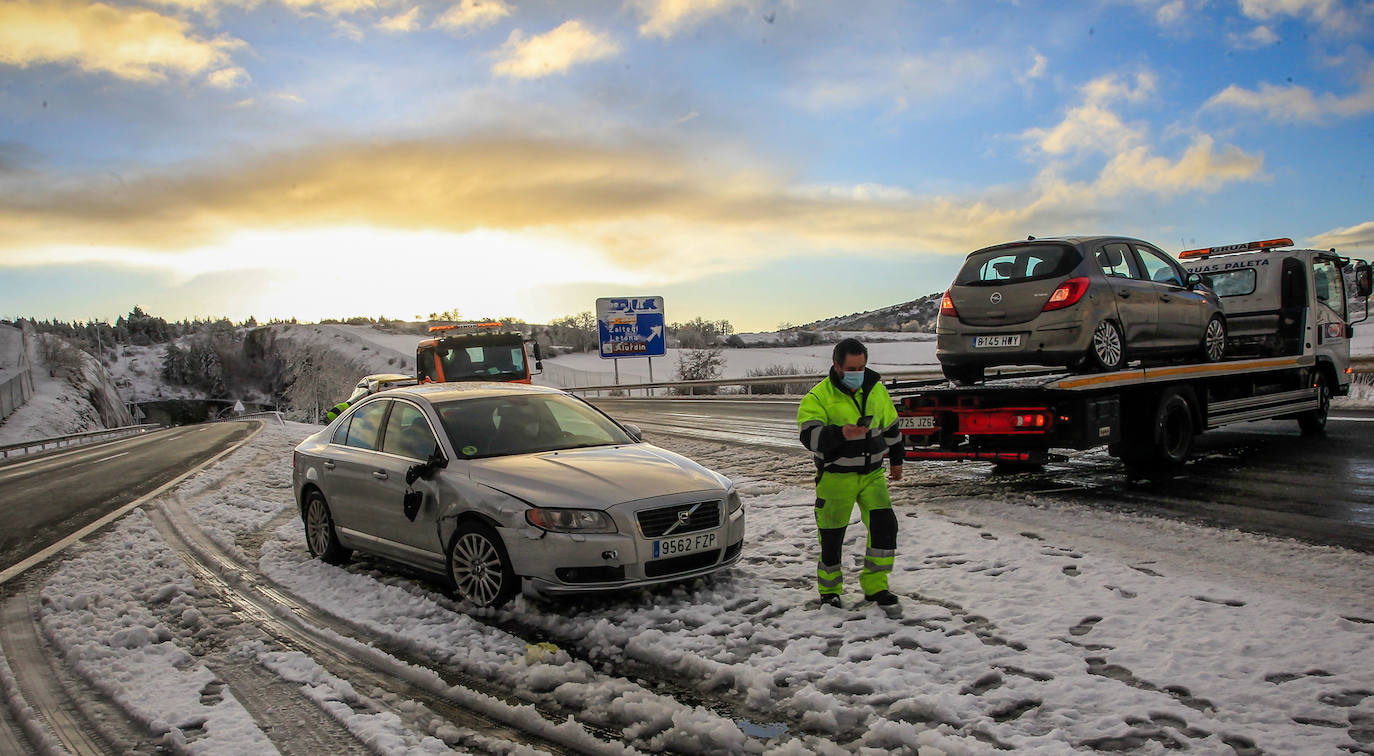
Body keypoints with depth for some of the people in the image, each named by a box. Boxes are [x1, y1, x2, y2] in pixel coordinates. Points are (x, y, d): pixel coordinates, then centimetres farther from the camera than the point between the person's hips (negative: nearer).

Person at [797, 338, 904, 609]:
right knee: (831, 535, 3)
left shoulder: (876, 389, 5)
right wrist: (840, 433, -39)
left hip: (872, 473, 4)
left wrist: (896, 459, 26)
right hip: (836, 477, -4)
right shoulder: (818, 396, -11)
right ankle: (829, 591, 23)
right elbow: (810, 436, -23)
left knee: (885, 525, -6)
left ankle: (875, 586, 9)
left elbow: (890, 425, 20)